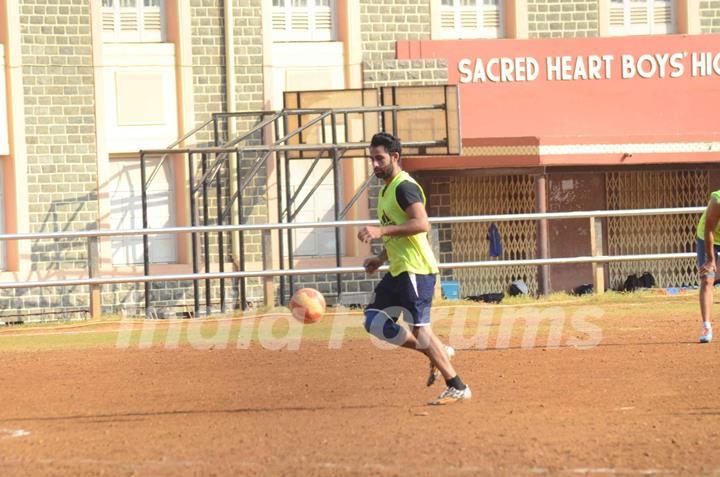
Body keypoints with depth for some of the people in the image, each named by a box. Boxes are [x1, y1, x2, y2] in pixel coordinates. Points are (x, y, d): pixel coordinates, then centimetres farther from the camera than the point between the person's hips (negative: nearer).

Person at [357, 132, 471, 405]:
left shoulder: (405, 187, -14)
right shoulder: (387, 190, 18)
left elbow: (422, 224, -29)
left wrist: (382, 231, -33)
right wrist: (381, 259, 17)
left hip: (416, 270, -10)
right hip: (398, 271, 10)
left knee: (420, 329, -10)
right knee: (374, 321, 10)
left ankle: (457, 388, -5)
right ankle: (438, 352, 16)